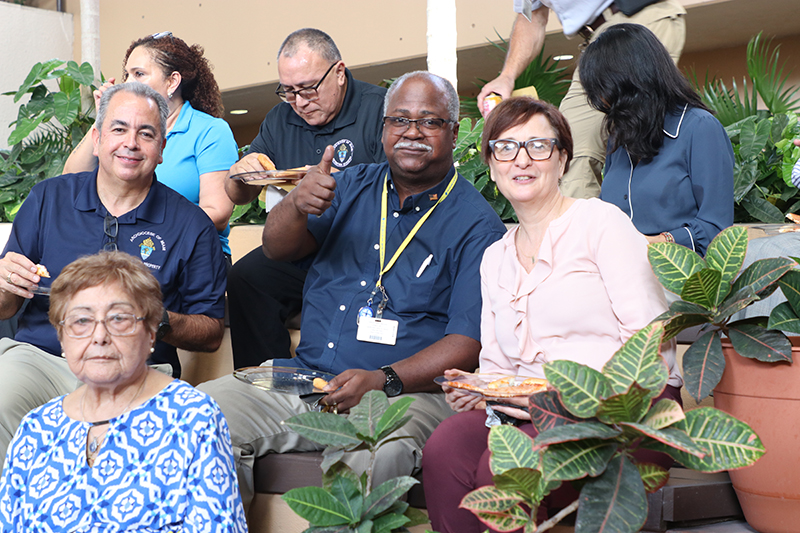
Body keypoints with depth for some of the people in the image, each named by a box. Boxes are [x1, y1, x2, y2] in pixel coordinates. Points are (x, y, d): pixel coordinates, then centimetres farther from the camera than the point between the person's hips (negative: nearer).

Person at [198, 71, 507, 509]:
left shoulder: (476, 223, 0)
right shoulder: (353, 186, 16)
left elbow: (468, 343, -8)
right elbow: (276, 248, 6)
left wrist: (384, 381, -22)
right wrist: (298, 205, -17)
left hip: (406, 390, -5)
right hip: (304, 374, 5)